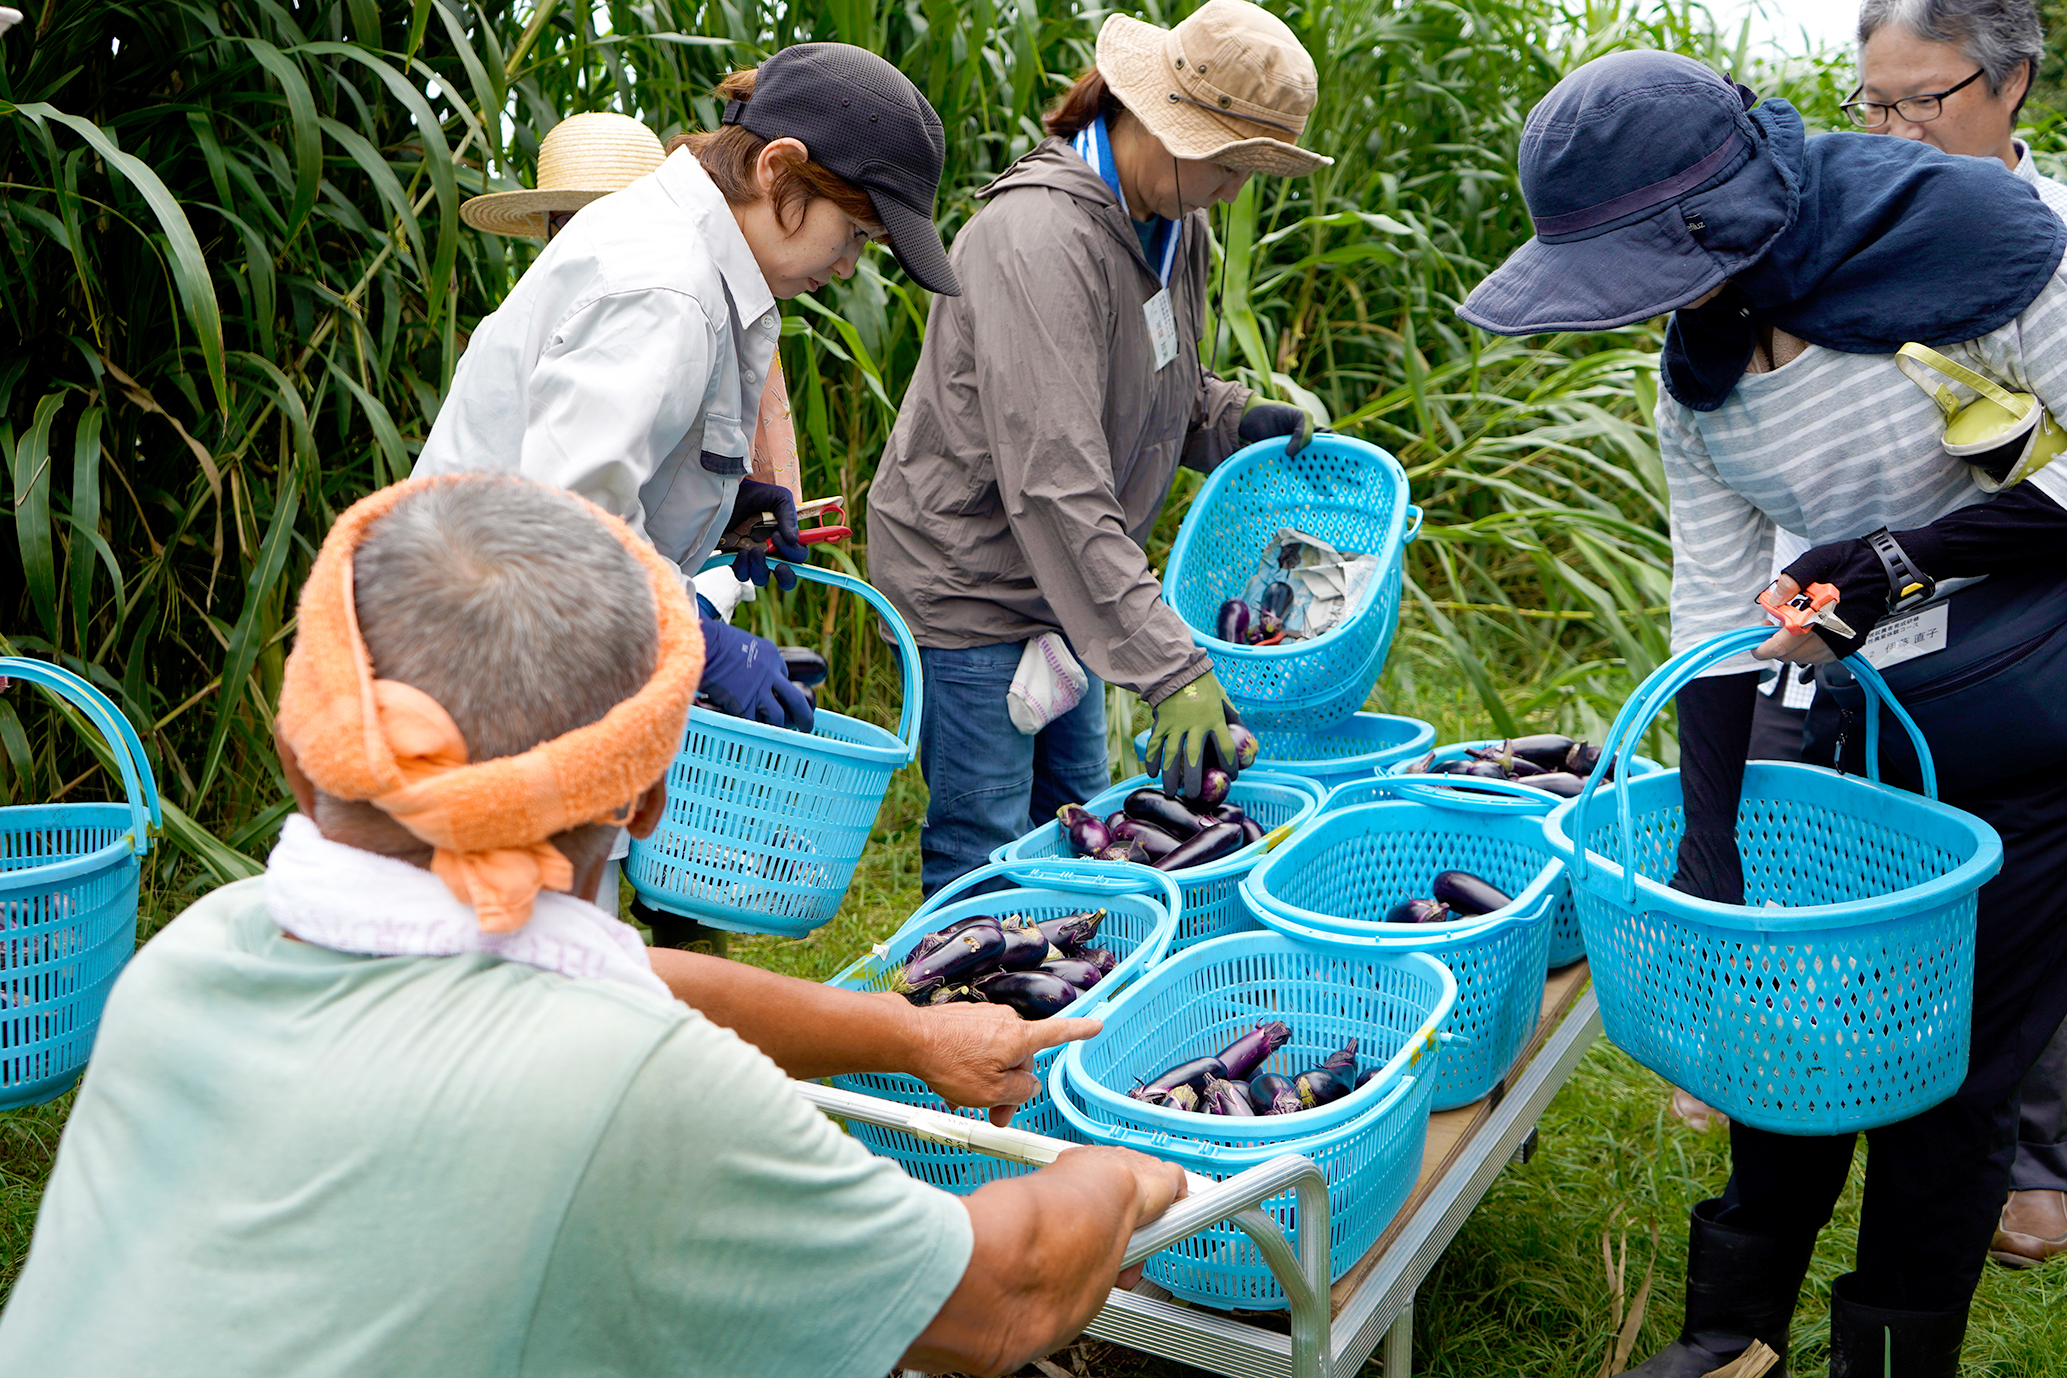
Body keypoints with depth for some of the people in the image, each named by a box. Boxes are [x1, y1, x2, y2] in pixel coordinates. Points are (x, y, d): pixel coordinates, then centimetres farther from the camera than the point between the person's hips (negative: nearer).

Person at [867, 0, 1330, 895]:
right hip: (971, 577, -9)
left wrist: (1233, 420, -1)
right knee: (983, 857, -3)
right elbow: (1053, 485, -33)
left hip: (1062, 578, 9)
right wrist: (1168, 666, -36)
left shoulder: (1171, 224, 3)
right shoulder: (1040, 238, -27)